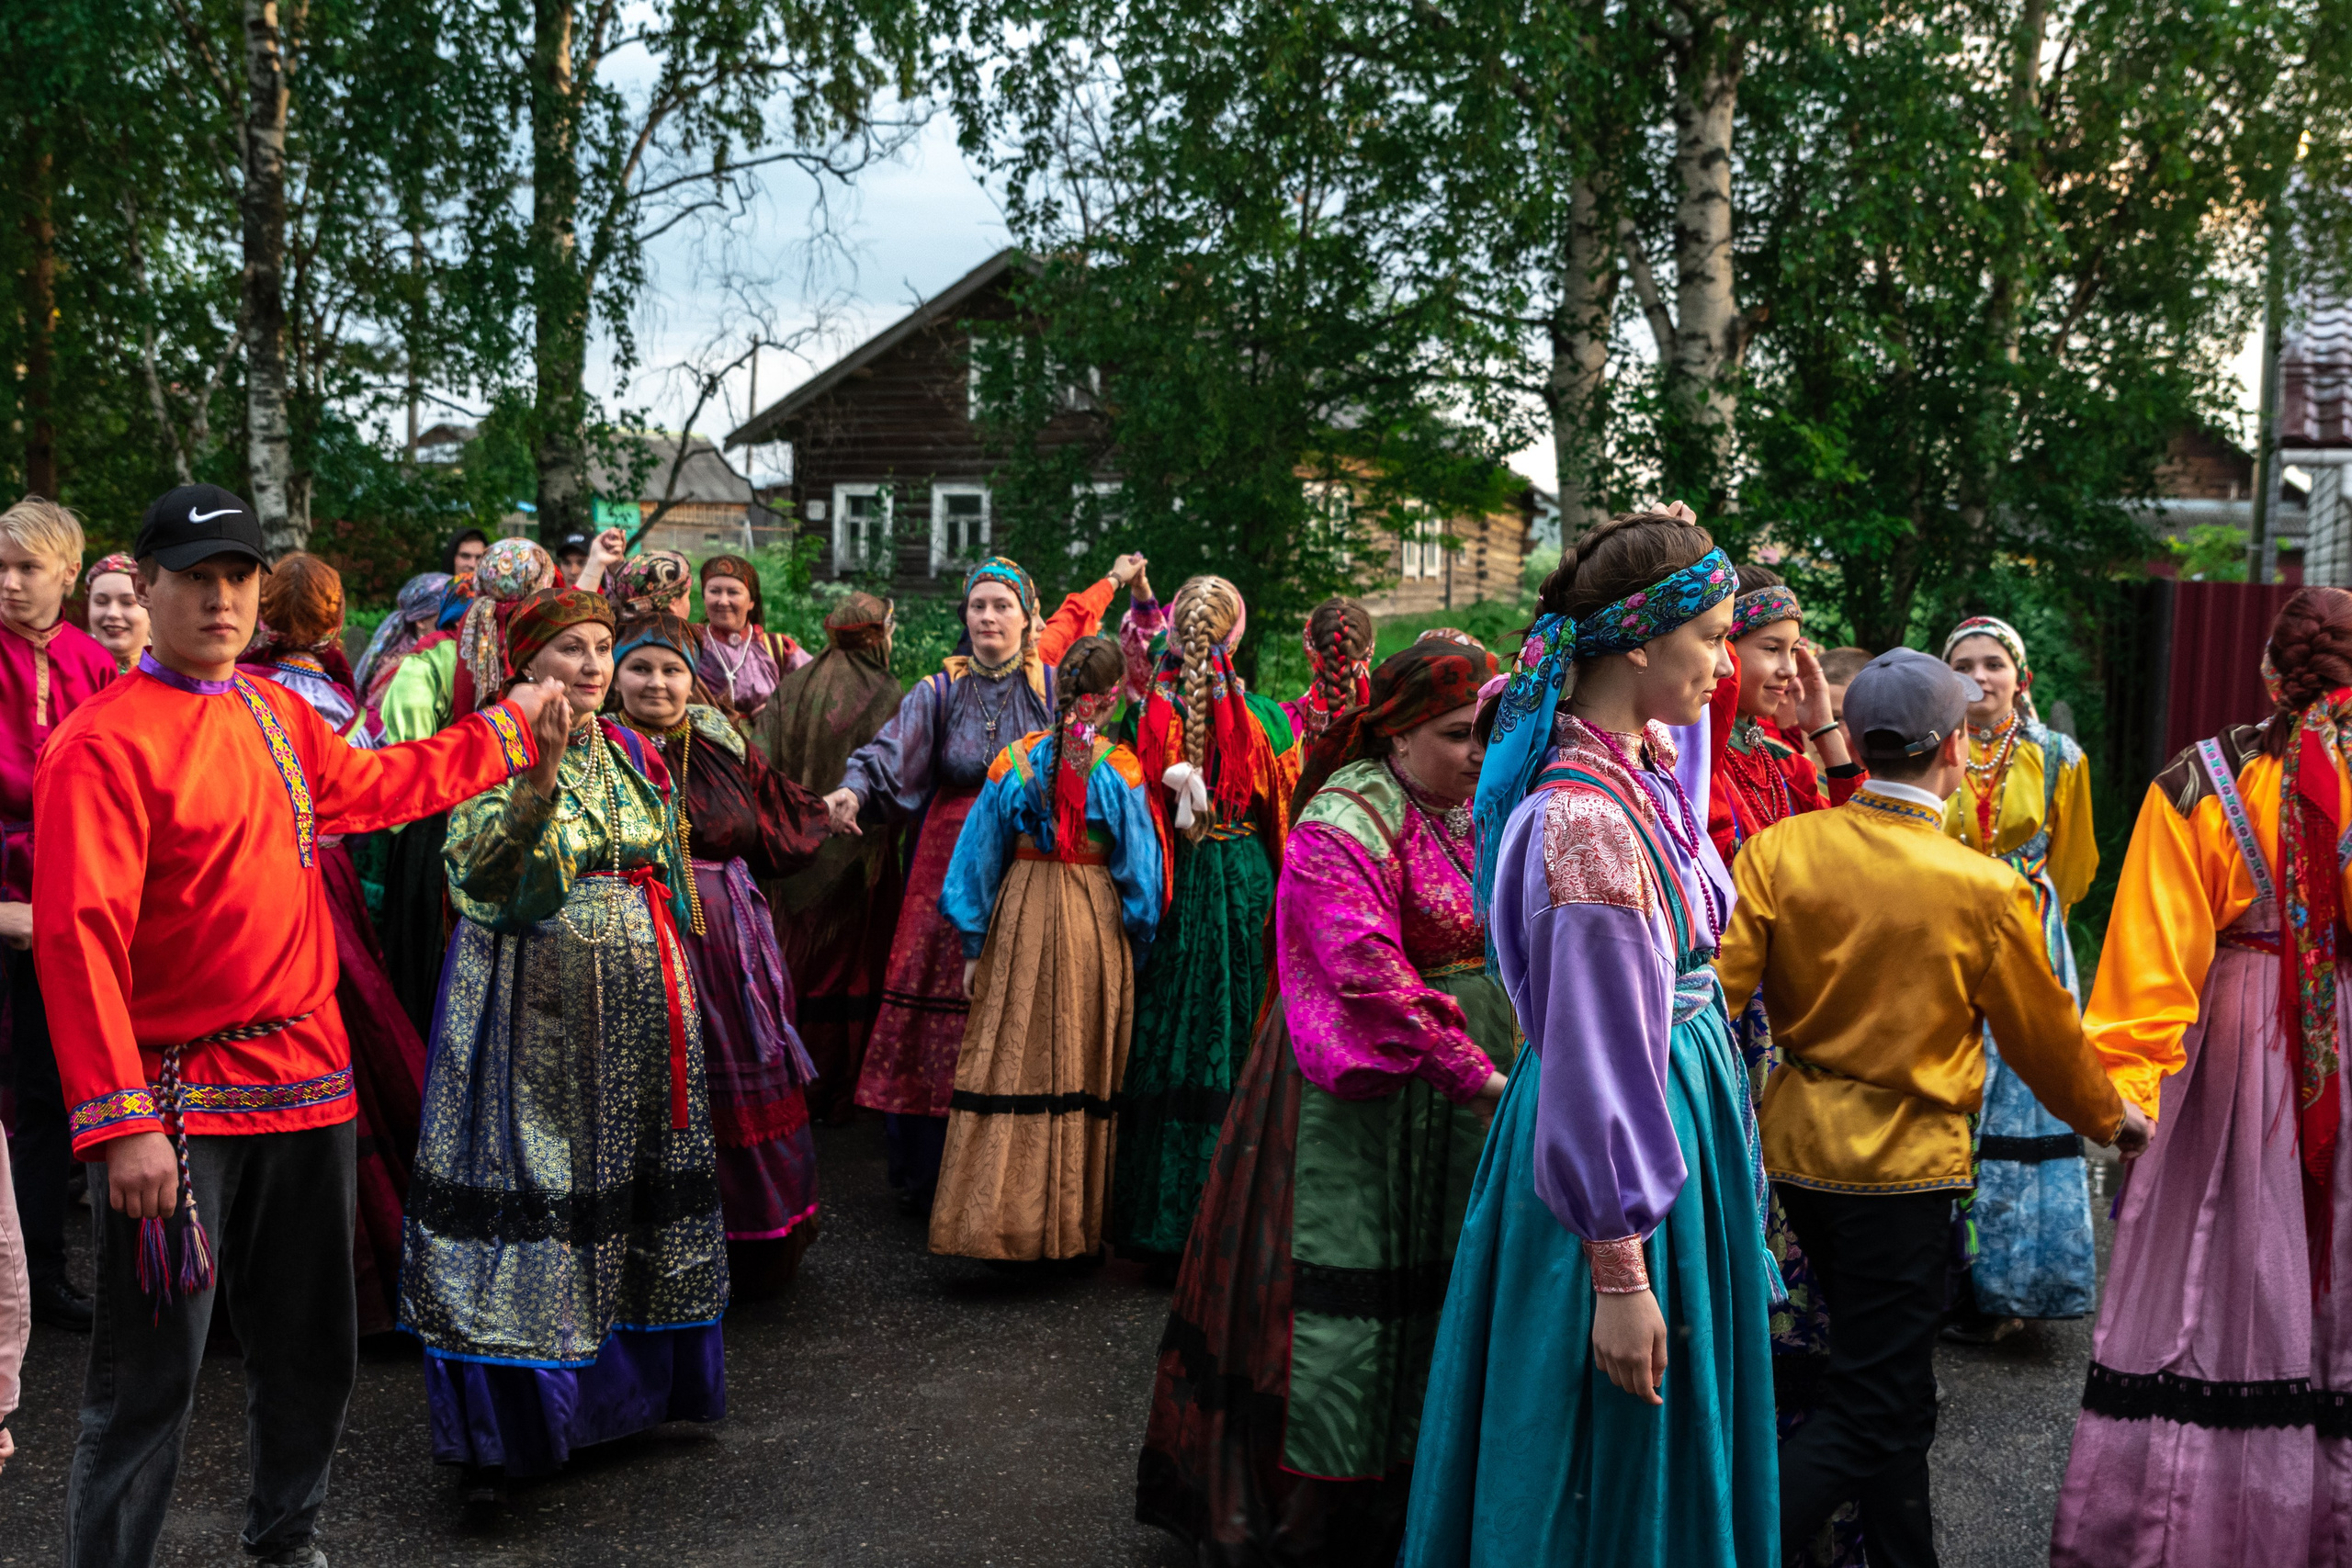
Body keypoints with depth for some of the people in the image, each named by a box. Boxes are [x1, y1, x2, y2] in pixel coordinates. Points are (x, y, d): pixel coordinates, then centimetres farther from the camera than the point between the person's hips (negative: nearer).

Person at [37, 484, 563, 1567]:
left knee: (313, 1354, 19)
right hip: (180, 1102, -7)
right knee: (150, 1384, -1)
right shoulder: (103, 742, -13)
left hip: (310, 1078, 7)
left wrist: (506, 733, 32)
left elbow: (374, 786, 27)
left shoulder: (276, 710, 8)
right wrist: (121, 1122, -23)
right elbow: (79, 937, -18)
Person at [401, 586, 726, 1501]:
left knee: (629, 1188, 10)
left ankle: (629, 1384, 26)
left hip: (636, 1006, 6)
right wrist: (535, 781, -33)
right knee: (527, 1187, -6)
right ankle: (498, 1433, 1)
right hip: (533, 1006, -6)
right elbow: (475, 873, -22)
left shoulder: (631, 755, 13)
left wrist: (671, 996, 20)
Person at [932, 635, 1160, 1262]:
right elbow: (1138, 866, -2)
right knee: (1086, 1065, 7)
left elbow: (980, 857, 3)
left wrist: (973, 947, 9)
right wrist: (1139, 947, 9)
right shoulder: (1120, 768, -6)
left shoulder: (1014, 760, -1)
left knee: (1013, 1062, 5)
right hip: (1096, 926, -1)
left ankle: (1004, 1218, 7)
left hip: (1021, 918, 1)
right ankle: (1076, 1221, 15)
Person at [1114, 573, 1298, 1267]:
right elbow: (1290, 811, 5)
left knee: (1166, 1047, 7)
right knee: (1236, 1052, 7)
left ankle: (1161, 1231, 14)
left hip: (1167, 894, 1)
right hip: (1246, 889, 0)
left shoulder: (1144, 715, -7)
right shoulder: (1264, 717, -6)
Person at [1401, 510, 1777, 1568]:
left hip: (1677, 1101, 10)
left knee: (1675, 1438, 23)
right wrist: (1620, 1273, -21)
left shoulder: (1640, 765, 0)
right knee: (1613, 1456, 8)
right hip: (1634, 1139, -10)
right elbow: (1596, 1062, -25)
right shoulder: (1591, 820, -27)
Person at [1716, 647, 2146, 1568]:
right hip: (1902, 1161, -5)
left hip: (1795, 1143, 5)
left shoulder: (1779, 849, -7)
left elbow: (1718, 988, -12)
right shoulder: (1987, 890, -13)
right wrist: (2110, 1118, 18)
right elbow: (2044, 1036, 0)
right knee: (1865, 1417, 2)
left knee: (1890, 1389, 23)